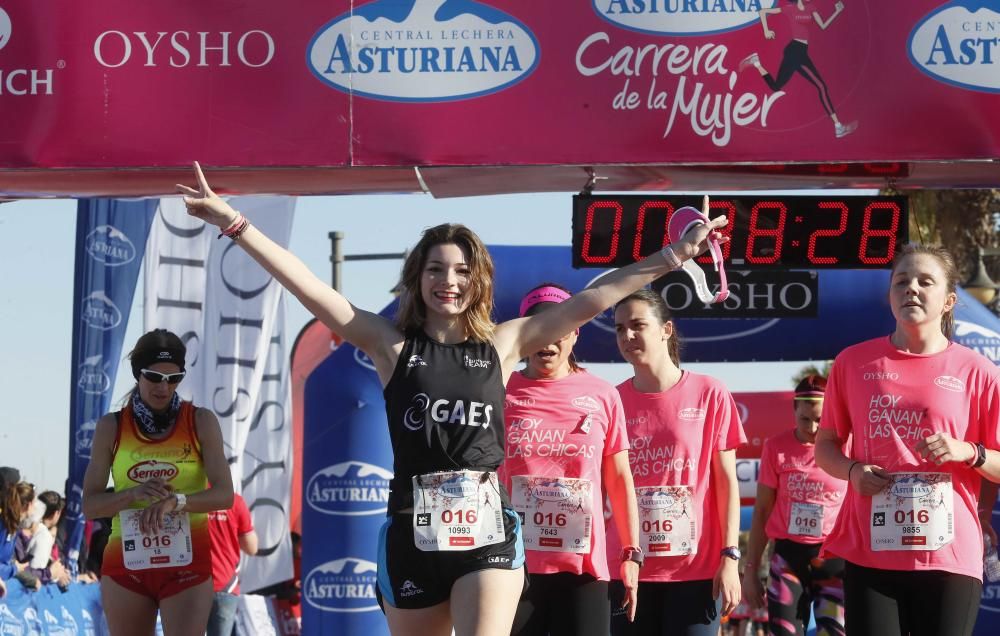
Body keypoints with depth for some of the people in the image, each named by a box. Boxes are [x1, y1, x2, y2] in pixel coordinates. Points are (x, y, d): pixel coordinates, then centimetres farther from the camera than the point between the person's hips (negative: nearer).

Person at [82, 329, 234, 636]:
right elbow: (90, 504, 1)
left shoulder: (201, 422, 2)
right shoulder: (112, 427, 4)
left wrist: (177, 501, -25)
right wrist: (133, 493, -18)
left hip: (187, 561, -2)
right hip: (127, 562, 2)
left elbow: (224, 494, -7)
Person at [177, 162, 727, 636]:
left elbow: (591, 300, 4)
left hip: (488, 533, 0)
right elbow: (308, 288, -4)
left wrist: (673, 256, 0)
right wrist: (233, 223, -11)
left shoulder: (502, 344, 6)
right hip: (413, 537, 1)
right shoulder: (391, 344, 3)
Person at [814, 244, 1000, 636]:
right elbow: (825, 445, 15)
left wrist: (968, 453, -14)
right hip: (869, 553, 1)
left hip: (949, 557, -1)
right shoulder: (854, 362, 7)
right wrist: (853, 470, -6)